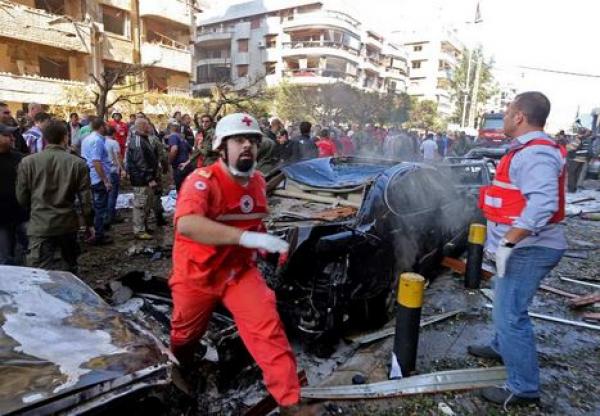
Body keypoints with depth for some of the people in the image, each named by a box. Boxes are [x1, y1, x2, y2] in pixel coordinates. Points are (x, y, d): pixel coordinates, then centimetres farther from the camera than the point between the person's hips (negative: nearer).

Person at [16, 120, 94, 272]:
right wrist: (89, 223, 8)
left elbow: (21, 197, 3)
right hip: (68, 225, 1)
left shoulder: (27, 162, -4)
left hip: (39, 226, -1)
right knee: (69, 268, 19)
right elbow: (86, 199, -5)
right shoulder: (78, 163, -6)